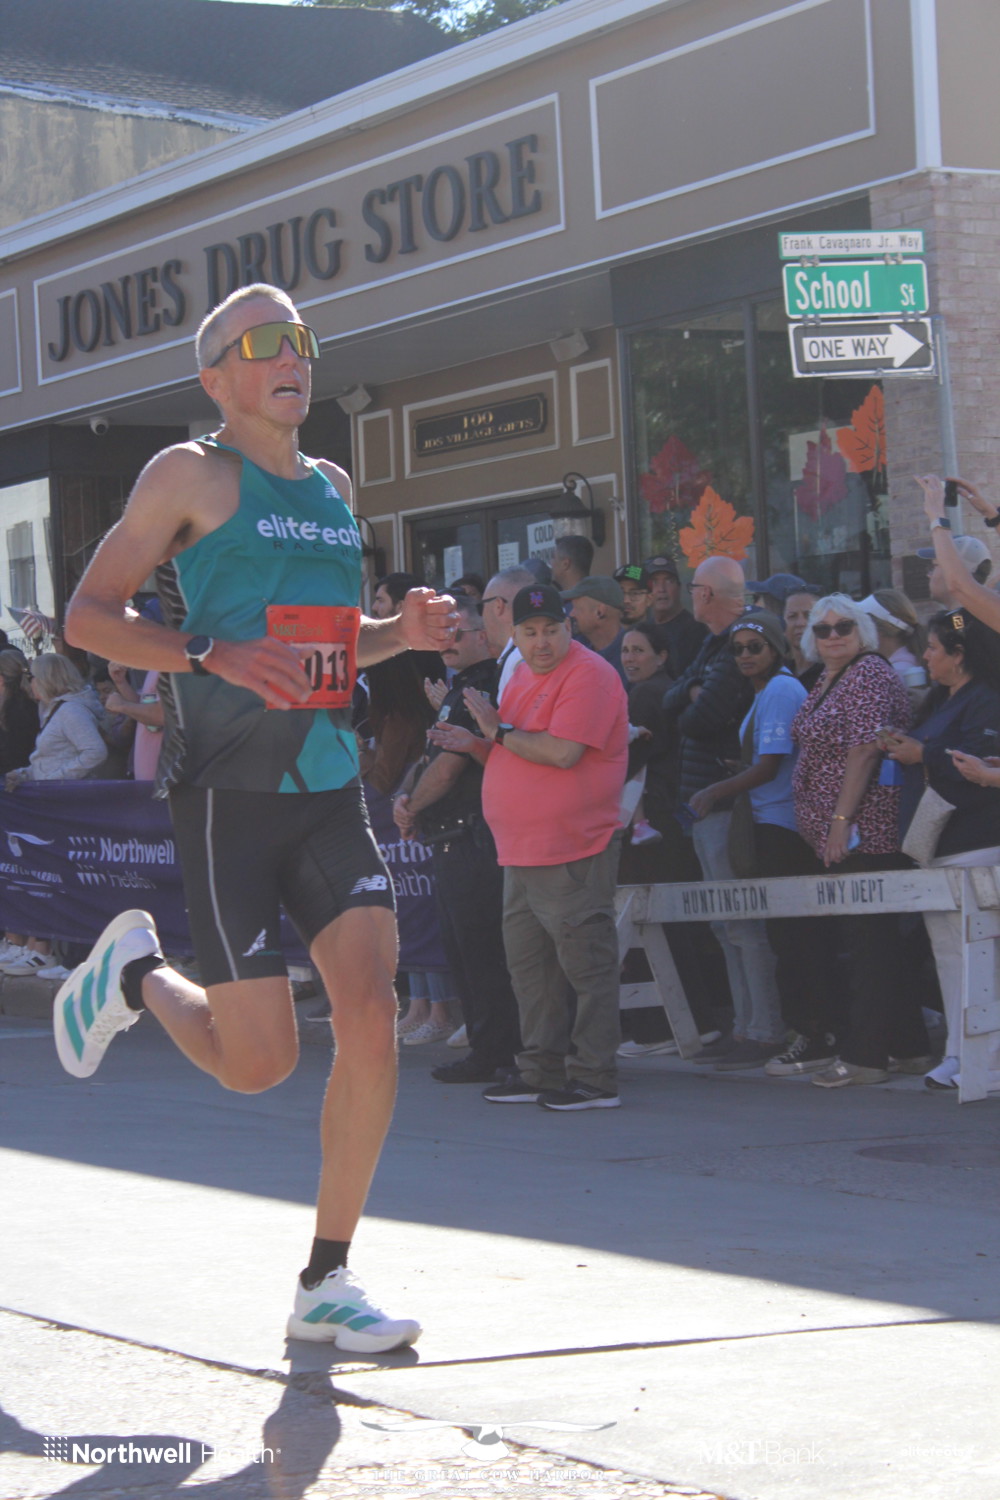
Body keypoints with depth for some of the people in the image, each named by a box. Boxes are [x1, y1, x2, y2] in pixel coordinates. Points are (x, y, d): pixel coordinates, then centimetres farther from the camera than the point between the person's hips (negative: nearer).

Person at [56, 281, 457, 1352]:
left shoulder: (332, 488, 17)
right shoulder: (193, 472, -3)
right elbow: (88, 616, -6)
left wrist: (400, 634, 8)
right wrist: (212, 653, -20)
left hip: (330, 789, 6)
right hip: (229, 792, -6)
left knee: (372, 1017, -10)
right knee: (259, 1061, -5)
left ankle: (326, 1283, 1)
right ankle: (133, 974, 29)